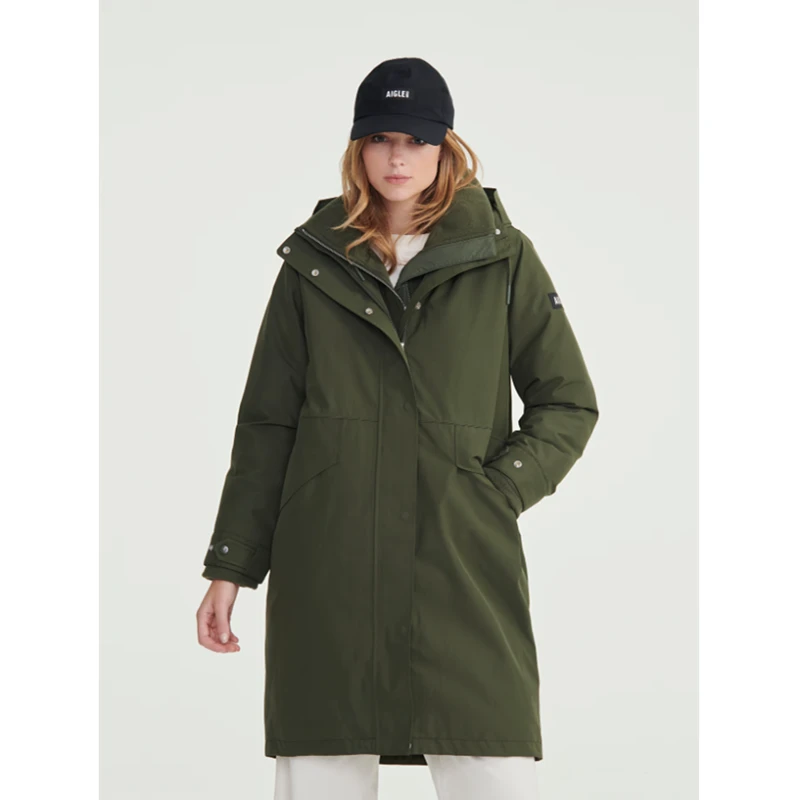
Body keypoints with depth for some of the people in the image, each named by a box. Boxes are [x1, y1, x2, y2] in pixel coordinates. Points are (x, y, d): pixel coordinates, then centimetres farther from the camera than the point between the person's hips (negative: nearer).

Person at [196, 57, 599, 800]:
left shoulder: (503, 259, 7)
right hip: (326, 576, 1)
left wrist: (497, 492, -3)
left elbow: (569, 404, 11)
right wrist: (229, 565, 7)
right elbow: (265, 425, 11)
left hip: (465, 571, -1)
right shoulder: (315, 263, 10)